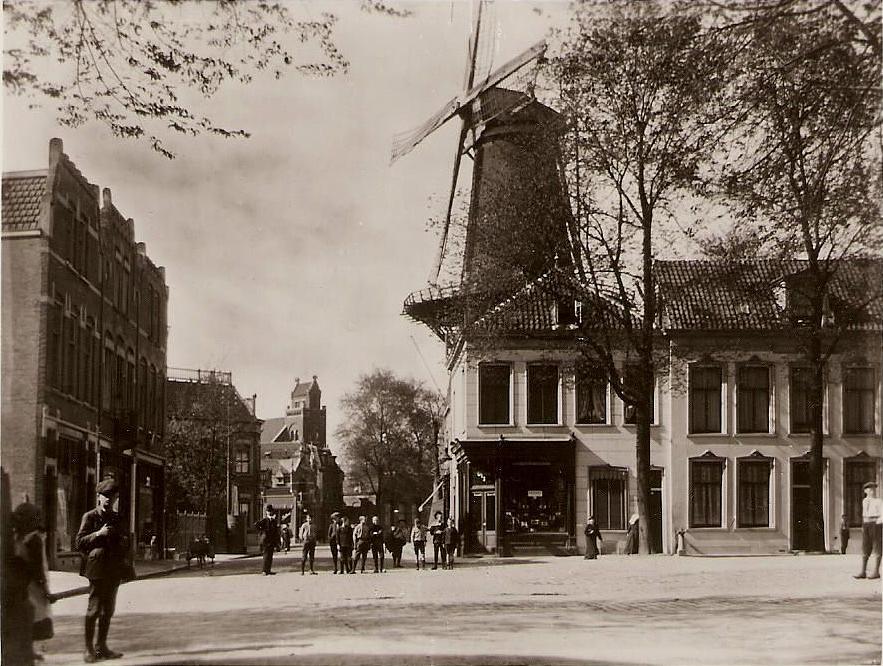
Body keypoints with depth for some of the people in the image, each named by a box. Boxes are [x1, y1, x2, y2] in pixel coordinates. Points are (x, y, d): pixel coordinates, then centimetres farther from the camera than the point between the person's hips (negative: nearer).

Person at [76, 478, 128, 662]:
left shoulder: (116, 518, 16)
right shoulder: (89, 517, -1)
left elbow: (124, 542, 27)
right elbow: (80, 543, -7)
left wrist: (123, 542, 4)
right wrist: (98, 534, -19)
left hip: (114, 570, 6)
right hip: (97, 569, -6)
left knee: (108, 610, 10)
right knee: (94, 609, -7)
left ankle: (101, 646, 19)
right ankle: (89, 649, -2)